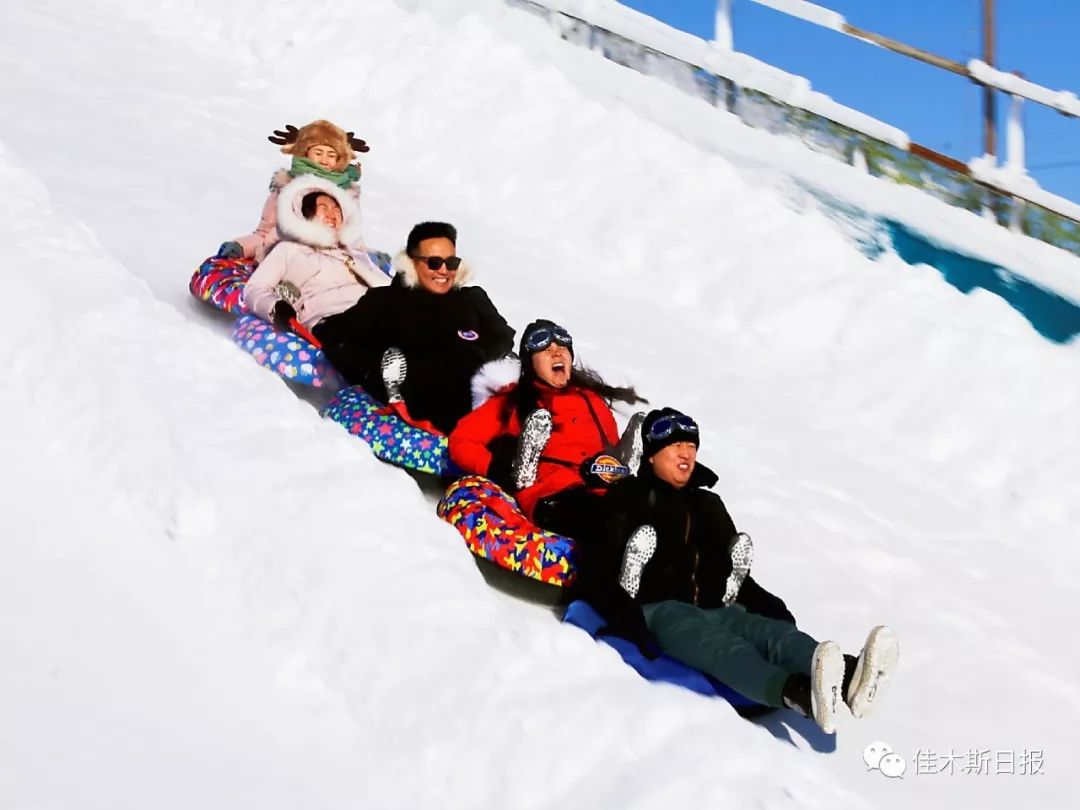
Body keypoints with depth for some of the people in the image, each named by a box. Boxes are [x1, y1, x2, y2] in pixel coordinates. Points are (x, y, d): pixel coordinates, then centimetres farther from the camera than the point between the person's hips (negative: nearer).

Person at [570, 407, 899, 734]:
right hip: (659, 610, -5)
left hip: (716, 610, 5)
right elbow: (599, 564, 2)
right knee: (719, 644, -40)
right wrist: (620, 612, -17)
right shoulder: (628, 499, 13)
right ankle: (798, 691, -73)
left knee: (772, 630, -31)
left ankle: (846, 676, -65)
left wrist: (768, 605, 14)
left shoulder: (709, 506, 32)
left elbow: (734, 571, 34)